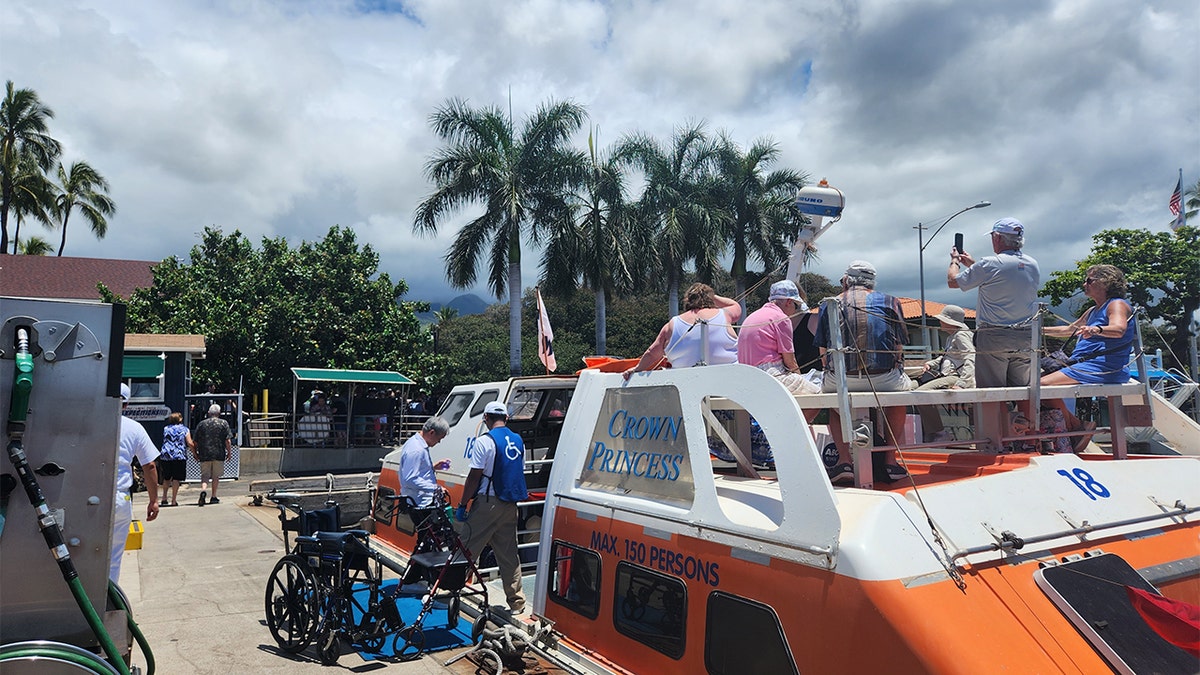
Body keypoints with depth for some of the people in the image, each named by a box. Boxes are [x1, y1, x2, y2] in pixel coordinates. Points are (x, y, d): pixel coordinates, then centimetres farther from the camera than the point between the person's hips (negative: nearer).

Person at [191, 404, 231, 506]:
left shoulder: (201, 424, 6)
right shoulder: (224, 423, 1)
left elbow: (195, 442, 7)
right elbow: (228, 441, -5)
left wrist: (195, 454, 19)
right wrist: (229, 452, 5)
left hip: (204, 455, 1)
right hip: (219, 454, -1)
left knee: (205, 476, 4)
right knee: (216, 476, 11)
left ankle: (203, 490, -23)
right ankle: (213, 497, 16)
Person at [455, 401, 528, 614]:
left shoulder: (484, 441, -11)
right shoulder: (518, 441, 9)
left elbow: (474, 476, -13)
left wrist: (462, 505, -6)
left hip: (488, 503, -6)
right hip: (510, 504, 6)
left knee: (466, 548, 3)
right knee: (509, 554, 12)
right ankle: (516, 601, 15)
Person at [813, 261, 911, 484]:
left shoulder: (829, 305, 12)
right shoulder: (889, 301, 13)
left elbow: (823, 352, 12)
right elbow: (899, 348, 13)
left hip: (841, 381, 0)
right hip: (884, 380, 0)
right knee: (901, 389, 34)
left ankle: (844, 459, 15)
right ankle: (890, 461, 26)